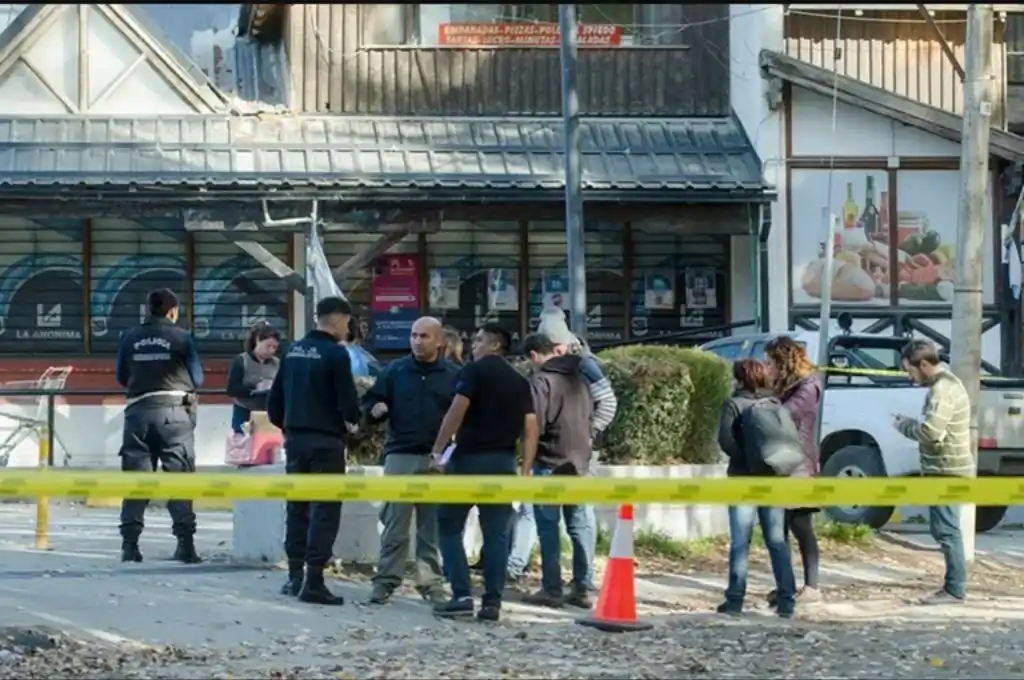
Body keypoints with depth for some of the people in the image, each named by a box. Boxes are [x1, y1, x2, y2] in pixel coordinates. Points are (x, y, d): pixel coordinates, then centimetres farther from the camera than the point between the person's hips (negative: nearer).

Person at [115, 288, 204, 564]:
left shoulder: (129, 338, 5)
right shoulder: (181, 337, -1)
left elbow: (121, 378, 12)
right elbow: (197, 378, 4)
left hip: (138, 411, 2)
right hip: (174, 411, -2)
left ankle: (129, 542, 1)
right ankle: (185, 542, -1)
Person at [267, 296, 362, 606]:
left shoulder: (293, 351, 10)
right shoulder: (335, 353, -11)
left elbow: (275, 398, 12)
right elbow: (348, 402, -14)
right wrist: (351, 421, 6)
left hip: (295, 437, 7)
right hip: (326, 440, -7)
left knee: (296, 507, 14)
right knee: (324, 510, -3)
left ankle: (294, 576, 17)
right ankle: (314, 582, -7)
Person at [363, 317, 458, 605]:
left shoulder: (453, 375, 6)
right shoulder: (395, 371, 7)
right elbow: (370, 402, 10)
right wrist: (374, 410, -13)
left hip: (438, 459, 0)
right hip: (400, 456, 0)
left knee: (433, 526, 6)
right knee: (395, 524, -1)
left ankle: (431, 582, 12)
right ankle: (386, 580, 3)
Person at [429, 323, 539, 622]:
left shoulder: (474, 370, -2)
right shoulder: (520, 381, 15)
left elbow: (457, 412, -14)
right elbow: (530, 428, 9)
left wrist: (437, 449, -10)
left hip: (470, 457, -5)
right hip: (504, 462, 5)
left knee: (450, 525, 5)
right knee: (496, 533, 6)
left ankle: (462, 595, -4)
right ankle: (492, 602, 1)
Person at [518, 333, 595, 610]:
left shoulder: (541, 380, -10)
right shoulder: (578, 377, 12)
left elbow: (534, 428, -14)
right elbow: (589, 416, 19)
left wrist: (525, 468, -9)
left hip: (550, 463, -7)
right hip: (579, 462, 7)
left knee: (548, 526, -2)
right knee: (579, 524, 8)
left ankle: (552, 590, -3)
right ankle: (581, 589, 9)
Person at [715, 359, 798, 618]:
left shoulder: (734, 405, -5)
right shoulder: (775, 404, 7)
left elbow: (726, 440, -16)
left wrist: (745, 459, -8)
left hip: (744, 479, -4)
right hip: (774, 479, 4)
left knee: (740, 542, 1)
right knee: (777, 541, 7)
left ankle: (735, 599, 0)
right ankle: (786, 600, 3)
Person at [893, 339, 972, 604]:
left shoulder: (943, 389, -19)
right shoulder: (945, 383, 15)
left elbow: (931, 431, -26)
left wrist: (904, 426, -9)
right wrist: (911, 423, 7)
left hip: (946, 471, -11)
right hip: (945, 469, 11)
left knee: (946, 530, -8)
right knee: (943, 528, 16)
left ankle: (955, 589, -5)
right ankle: (954, 586, 22)